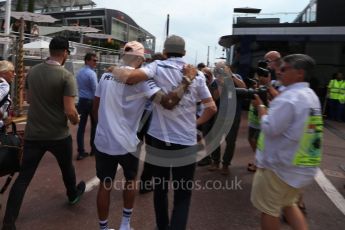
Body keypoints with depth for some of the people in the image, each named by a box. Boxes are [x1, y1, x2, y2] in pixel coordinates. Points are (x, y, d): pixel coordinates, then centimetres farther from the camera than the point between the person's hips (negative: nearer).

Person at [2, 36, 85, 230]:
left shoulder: (32, 72, 2)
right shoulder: (66, 76, -17)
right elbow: (70, 112, -22)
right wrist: (76, 120, -1)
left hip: (33, 134, 4)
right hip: (59, 135, -3)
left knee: (23, 177, 8)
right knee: (67, 167, 23)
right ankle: (73, 195, 47)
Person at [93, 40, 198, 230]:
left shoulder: (106, 76, 5)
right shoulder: (141, 79, -13)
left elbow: (95, 109, 12)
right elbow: (169, 102, -25)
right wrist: (187, 80, -15)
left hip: (103, 141, 4)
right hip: (126, 143, -4)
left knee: (105, 185, 16)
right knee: (130, 180, 22)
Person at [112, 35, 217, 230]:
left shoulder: (157, 67, -4)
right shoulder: (196, 74, 2)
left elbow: (130, 77, -21)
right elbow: (212, 108, 2)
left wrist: (116, 71, -1)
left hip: (159, 140, 1)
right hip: (186, 143, 0)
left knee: (160, 188, 21)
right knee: (183, 194, 10)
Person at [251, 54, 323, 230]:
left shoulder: (289, 97, -23)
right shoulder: (311, 96, 8)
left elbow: (270, 129, -24)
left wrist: (260, 106, -10)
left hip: (279, 166, -9)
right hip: (303, 167, 9)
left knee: (268, 209, 9)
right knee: (289, 204, 25)